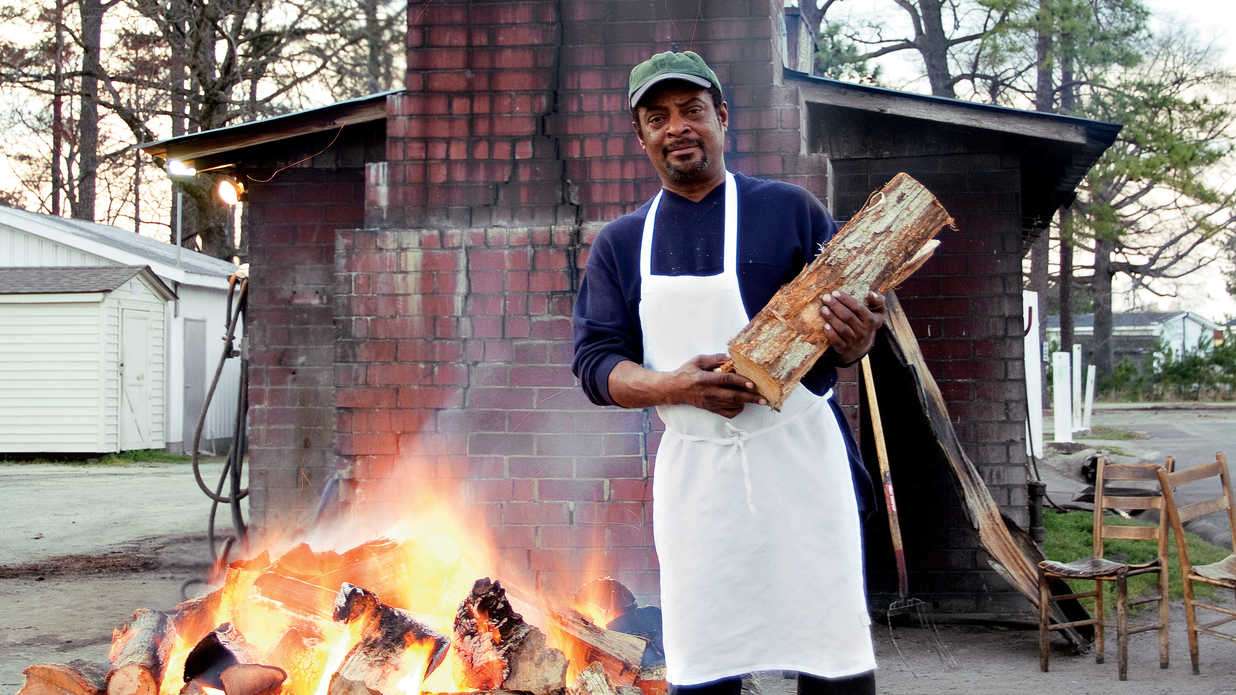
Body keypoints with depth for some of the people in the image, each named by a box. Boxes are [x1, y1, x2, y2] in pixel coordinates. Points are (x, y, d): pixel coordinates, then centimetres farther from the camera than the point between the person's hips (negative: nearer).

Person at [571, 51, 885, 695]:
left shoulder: (790, 209, 2)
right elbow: (593, 362, 5)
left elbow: (843, 330, 4)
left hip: (798, 458, -2)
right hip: (693, 473, 2)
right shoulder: (619, 244, 9)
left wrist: (855, 341, -21)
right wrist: (675, 386, -15)